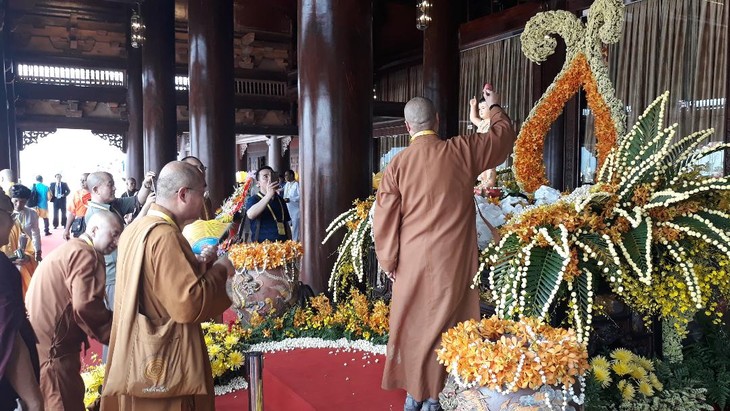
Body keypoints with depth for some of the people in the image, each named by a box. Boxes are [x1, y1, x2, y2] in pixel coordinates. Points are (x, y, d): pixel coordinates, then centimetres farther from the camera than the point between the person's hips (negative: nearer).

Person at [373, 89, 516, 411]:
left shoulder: (397, 163, -4)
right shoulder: (462, 150, -4)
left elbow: (385, 217, -3)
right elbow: (505, 134, 13)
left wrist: (388, 261, 7)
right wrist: (494, 106, 31)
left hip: (413, 260, 0)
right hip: (453, 259, 0)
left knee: (413, 324, 12)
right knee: (444, 325, 9)